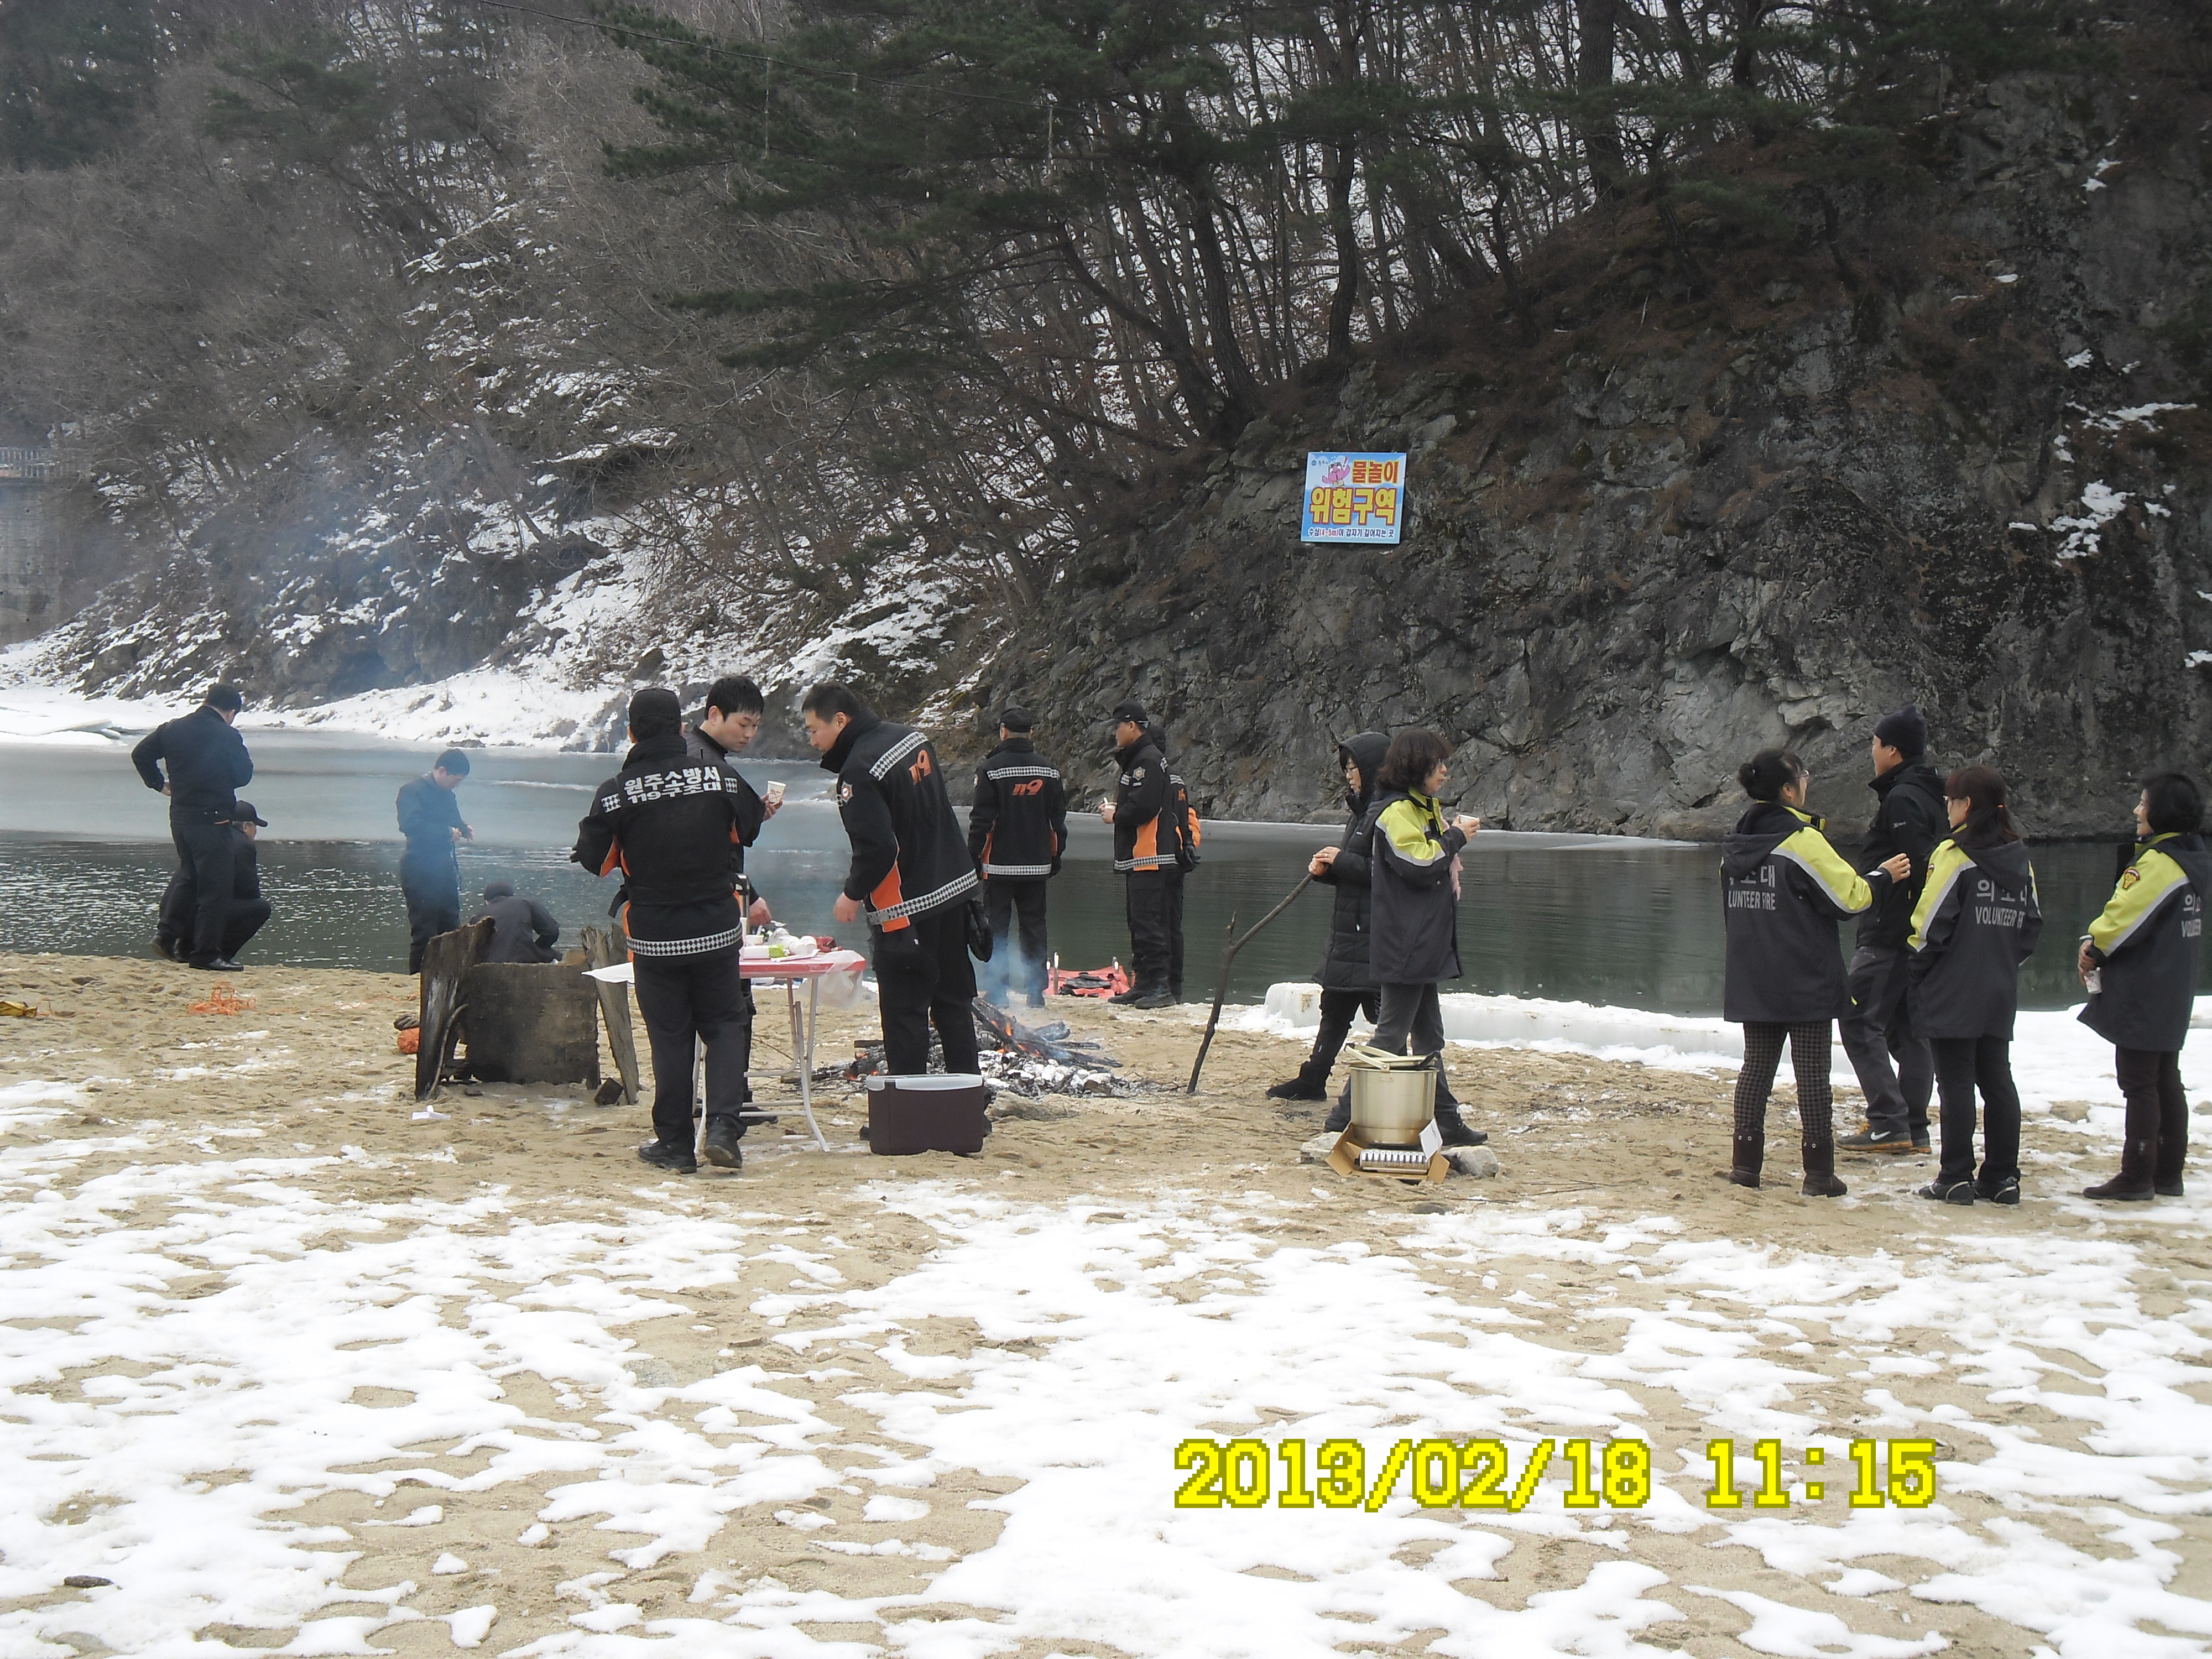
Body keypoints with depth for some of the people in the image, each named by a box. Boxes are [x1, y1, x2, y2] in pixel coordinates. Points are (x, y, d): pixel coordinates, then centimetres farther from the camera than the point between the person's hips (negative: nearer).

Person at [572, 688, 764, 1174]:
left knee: (670, 1038, 8)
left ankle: (675, 1143, 12)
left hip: (654, 938, -1)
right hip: (717, 932, 1)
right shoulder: (720, 777, -4)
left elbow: (595, 860, -2)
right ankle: (724, 1128, -6)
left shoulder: (616, 792, -10)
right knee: (723, 1027, 10)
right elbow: (747, 829, 12)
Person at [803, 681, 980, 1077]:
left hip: (905, 910, -9)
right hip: (956, 889, 9)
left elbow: (877, 848, -26)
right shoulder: (912, 738, 5)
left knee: (904, 1010, -1)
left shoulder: (858, 770, -22)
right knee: (953, 999, 18)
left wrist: (853, 894, -10)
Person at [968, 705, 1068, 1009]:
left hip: (1000, 864, -4)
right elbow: (1059, 819, 11)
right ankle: (1036, 992, 10)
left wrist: (973, 855, -2)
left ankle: (996, 991, -1)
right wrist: (1056, 857, 19)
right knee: (1035, 925, 9)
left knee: (996, 926, 2)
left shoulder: (991, 768, -9)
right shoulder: (1049, 770, 5)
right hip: (1037, 865, 4)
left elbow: (981, 819, -10)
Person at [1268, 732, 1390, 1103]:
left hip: (1373, 930, -10)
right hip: (1349, 929, 10)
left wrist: (1341, 860, -15)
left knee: (1378, 1009, -5)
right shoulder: (1361, 808, 16)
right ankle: (1313, 1080, 21)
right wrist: (1324, 869, 2)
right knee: (1334, 1006, 14)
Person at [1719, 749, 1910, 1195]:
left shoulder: (1735, 844, 6)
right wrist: (1884, 876, 6)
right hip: (1806, 983, -6)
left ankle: (1745, 1164, 11)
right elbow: (1848, 897, -11)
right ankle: (1819, 1174, 1)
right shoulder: (1802, 840, -15)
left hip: (1753, 983, 6)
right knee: (1812, 1072, -1)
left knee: (1756, 1067, 12)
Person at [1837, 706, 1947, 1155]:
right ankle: (1913, 1129, 12)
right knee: (1910, 1030, 11)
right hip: (1920, 938, 10)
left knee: (1860, 1020, -6)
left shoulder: (1902, 799, -15)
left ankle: (1889, 1123, -10)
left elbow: (1918, 869, -23)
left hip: (1889, 936, -10)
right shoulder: (1931, 796, 16)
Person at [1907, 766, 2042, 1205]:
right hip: (2000, 993, 6)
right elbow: (2032, 925, 12)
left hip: (1952, 995, -6)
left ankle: (1956, 1178, -3)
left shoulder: (1955, 855, -12)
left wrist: (1916, 969, -1)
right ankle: (2002, 1178, 12)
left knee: (1956, 1082, -3)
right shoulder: (2020, 858, 9)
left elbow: (1931, 924, -14)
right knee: (1997, 1079, 10)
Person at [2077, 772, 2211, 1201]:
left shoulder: (2158, 863, -20)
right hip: (2172, 997, 10)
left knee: (2140, 1085, -6)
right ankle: (2168, 1173, 19)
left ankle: (2136, 1178, -4)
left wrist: (2094, 949, -2)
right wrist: (2101, 948, 3)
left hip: (2142, 996, -10)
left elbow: (2126, 918, -21)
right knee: (2165, 1082, 14)